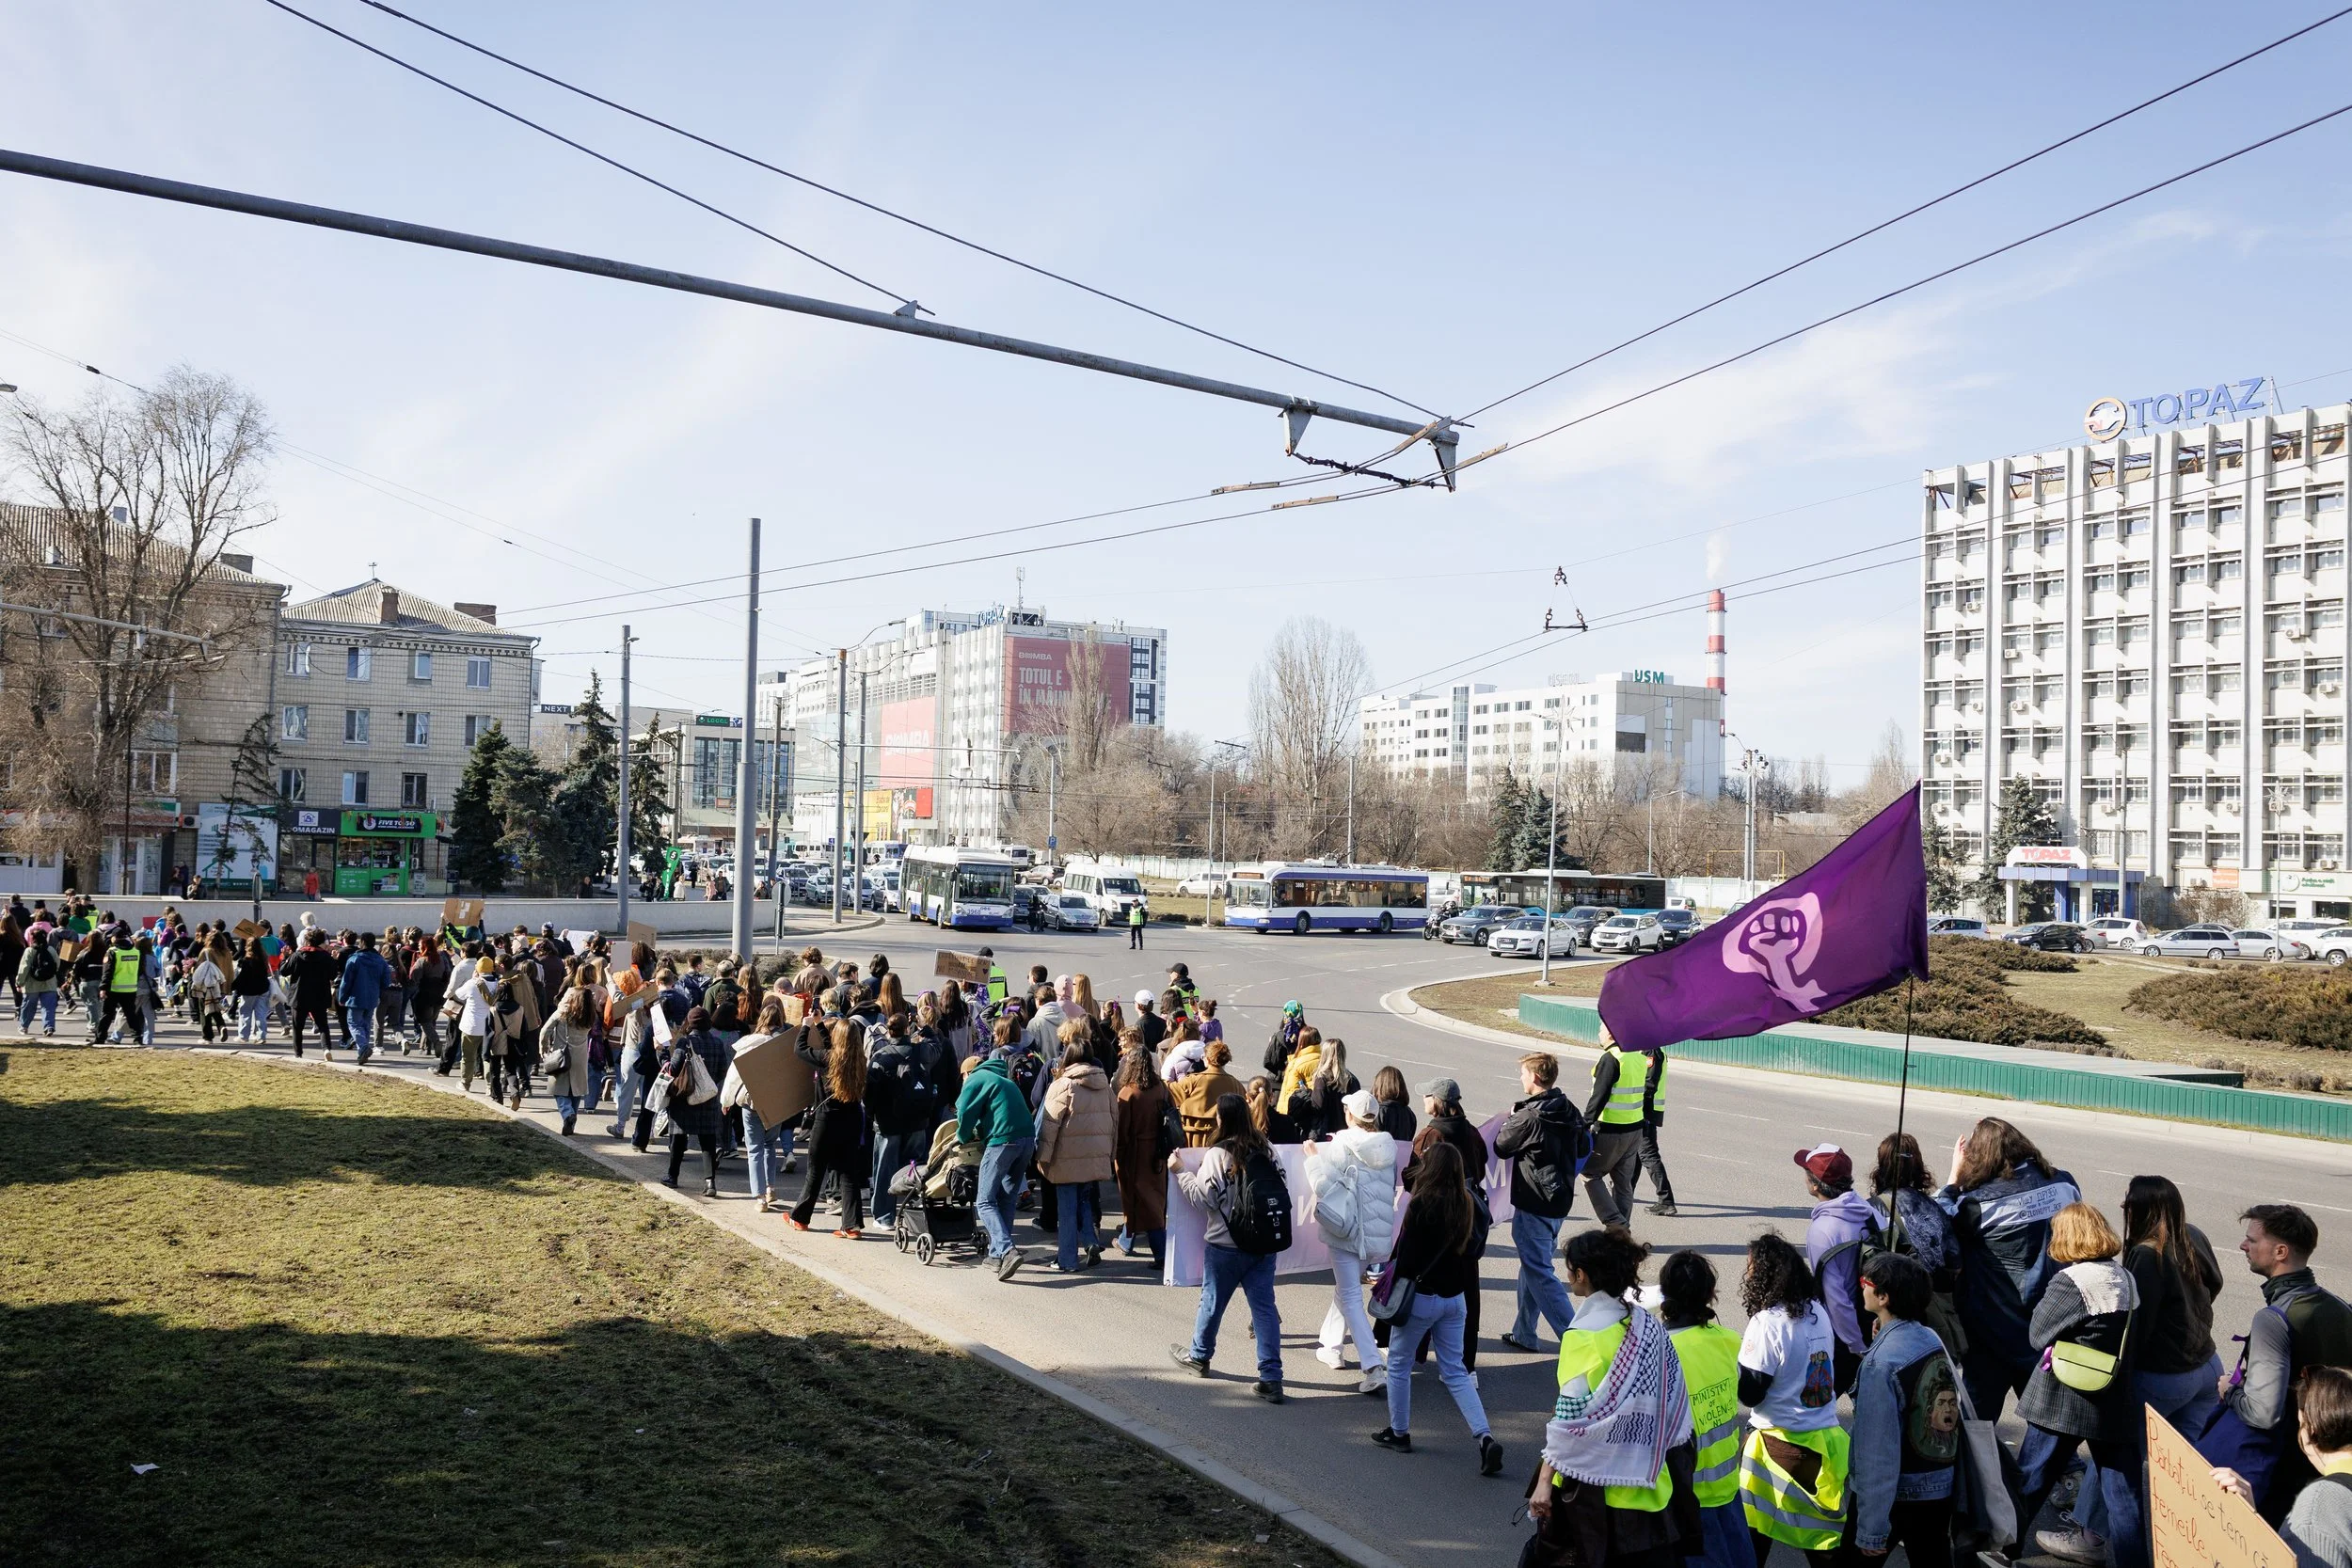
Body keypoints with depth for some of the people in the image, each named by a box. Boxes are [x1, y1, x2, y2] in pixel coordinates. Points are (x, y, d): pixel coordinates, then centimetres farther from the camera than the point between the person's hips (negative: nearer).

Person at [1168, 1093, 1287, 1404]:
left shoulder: (1218, 1154, -15)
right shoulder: (1265, 1150, 2)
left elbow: (1203, 1198, -13)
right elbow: (1280, 1189, 8)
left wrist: (1180, 1171, -4)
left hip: (1226, 1245, -4)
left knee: (1212, 1301, 16)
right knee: (1264, 1306, 4)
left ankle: (1198, 1356, 38)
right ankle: (1271, 1378, -1)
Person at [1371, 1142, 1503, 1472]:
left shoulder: (1421, 1205, -19)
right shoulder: (1466, 1206, -1)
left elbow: (1406, 1255, -16)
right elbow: (1475, 1249, 7)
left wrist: (1389, 1279, -1)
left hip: (1421, 1297, -6)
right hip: (1454, 1297, 6)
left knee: (1399, 1361, 15)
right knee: (1455, 1371, 11)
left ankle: (1398, 1433, 26)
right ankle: (1485, 1437, -3)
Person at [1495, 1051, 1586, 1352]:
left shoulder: (1529, 1115, -20)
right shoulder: (1570, 1112, 4)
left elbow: (1502, 1147, -7)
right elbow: (1584, 1145, 16)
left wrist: (1509, 1120, 9)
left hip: (1534, 1203, -8)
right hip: (1561, 1200, 8)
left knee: (1538, 1272, -2)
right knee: (1532, 1266, 18)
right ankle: (1524, 1334, 26)